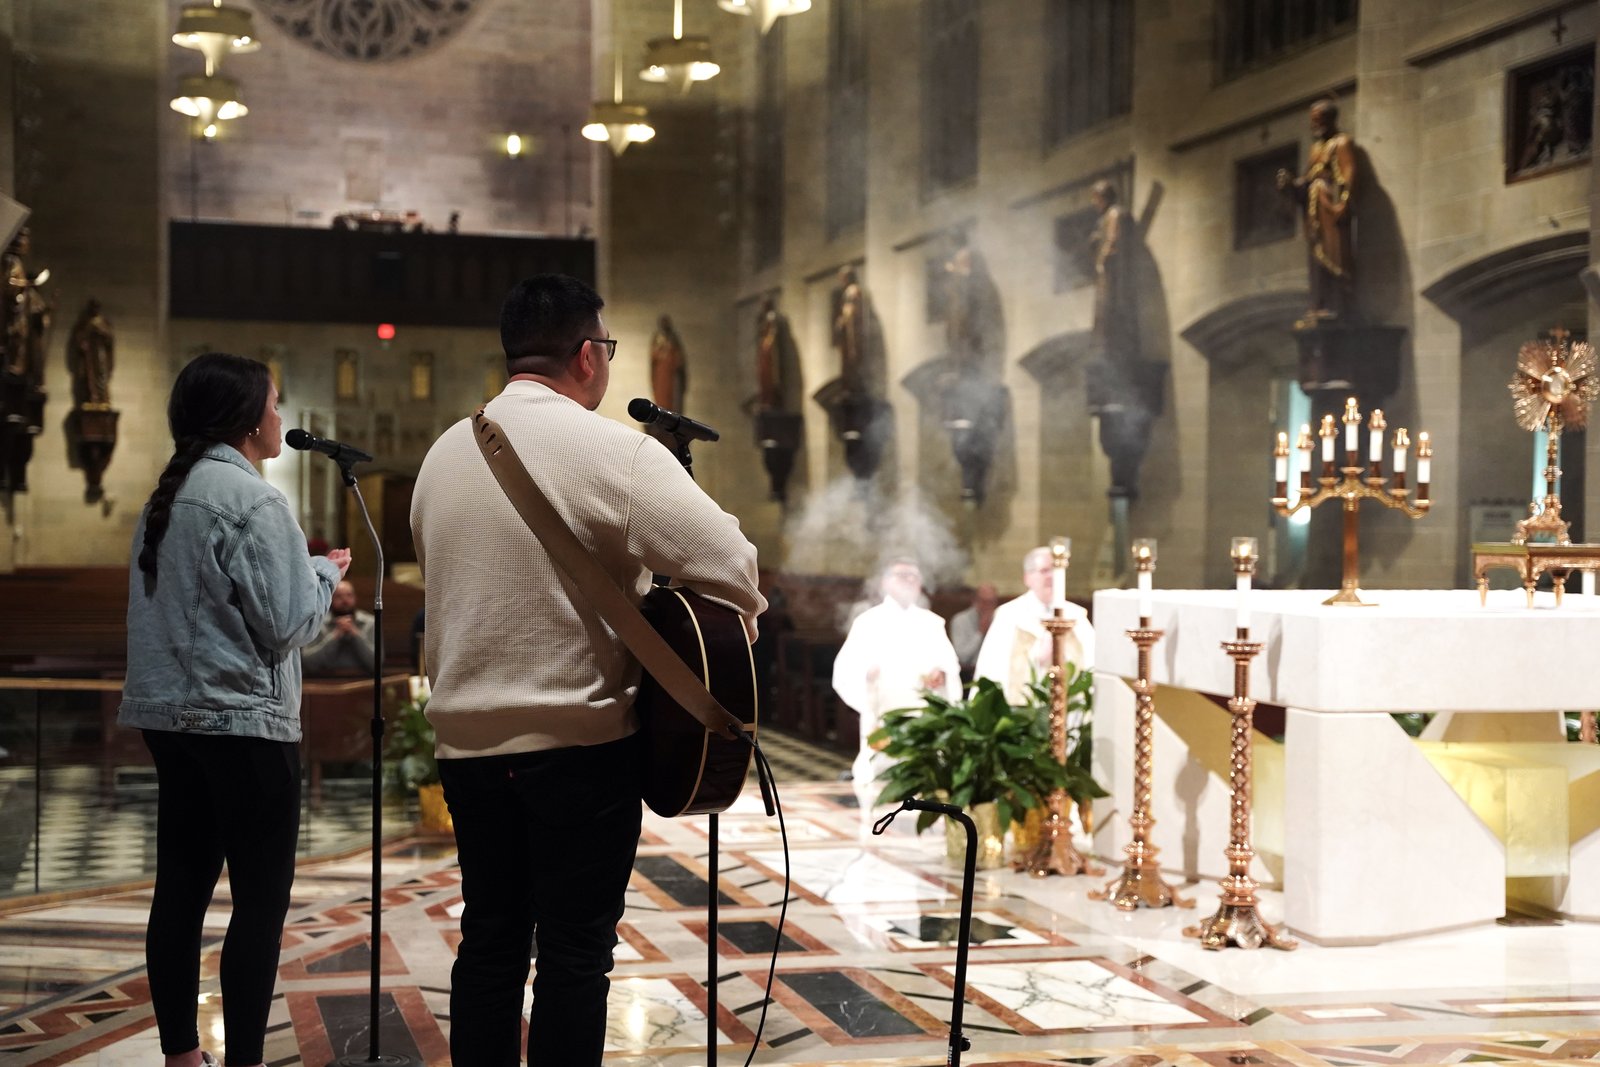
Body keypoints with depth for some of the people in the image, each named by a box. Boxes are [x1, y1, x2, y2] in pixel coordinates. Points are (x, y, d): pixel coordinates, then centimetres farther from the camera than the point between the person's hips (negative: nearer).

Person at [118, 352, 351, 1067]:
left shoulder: (165, 497, 12)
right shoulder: (253, 502, -14)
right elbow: (286, 624, -16)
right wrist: (325, 573, 2)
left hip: (171, 714, 9)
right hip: (244, 722, -9)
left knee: (181, 887, 11)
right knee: (262, 898, -3)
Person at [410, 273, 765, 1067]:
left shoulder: (444, 454, 7)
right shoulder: (614, 452, -14)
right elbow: (734, 567, -20)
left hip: (466, 737, 6)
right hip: (579, 743, -6)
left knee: (488, 939, 15)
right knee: (574, 954, 3)